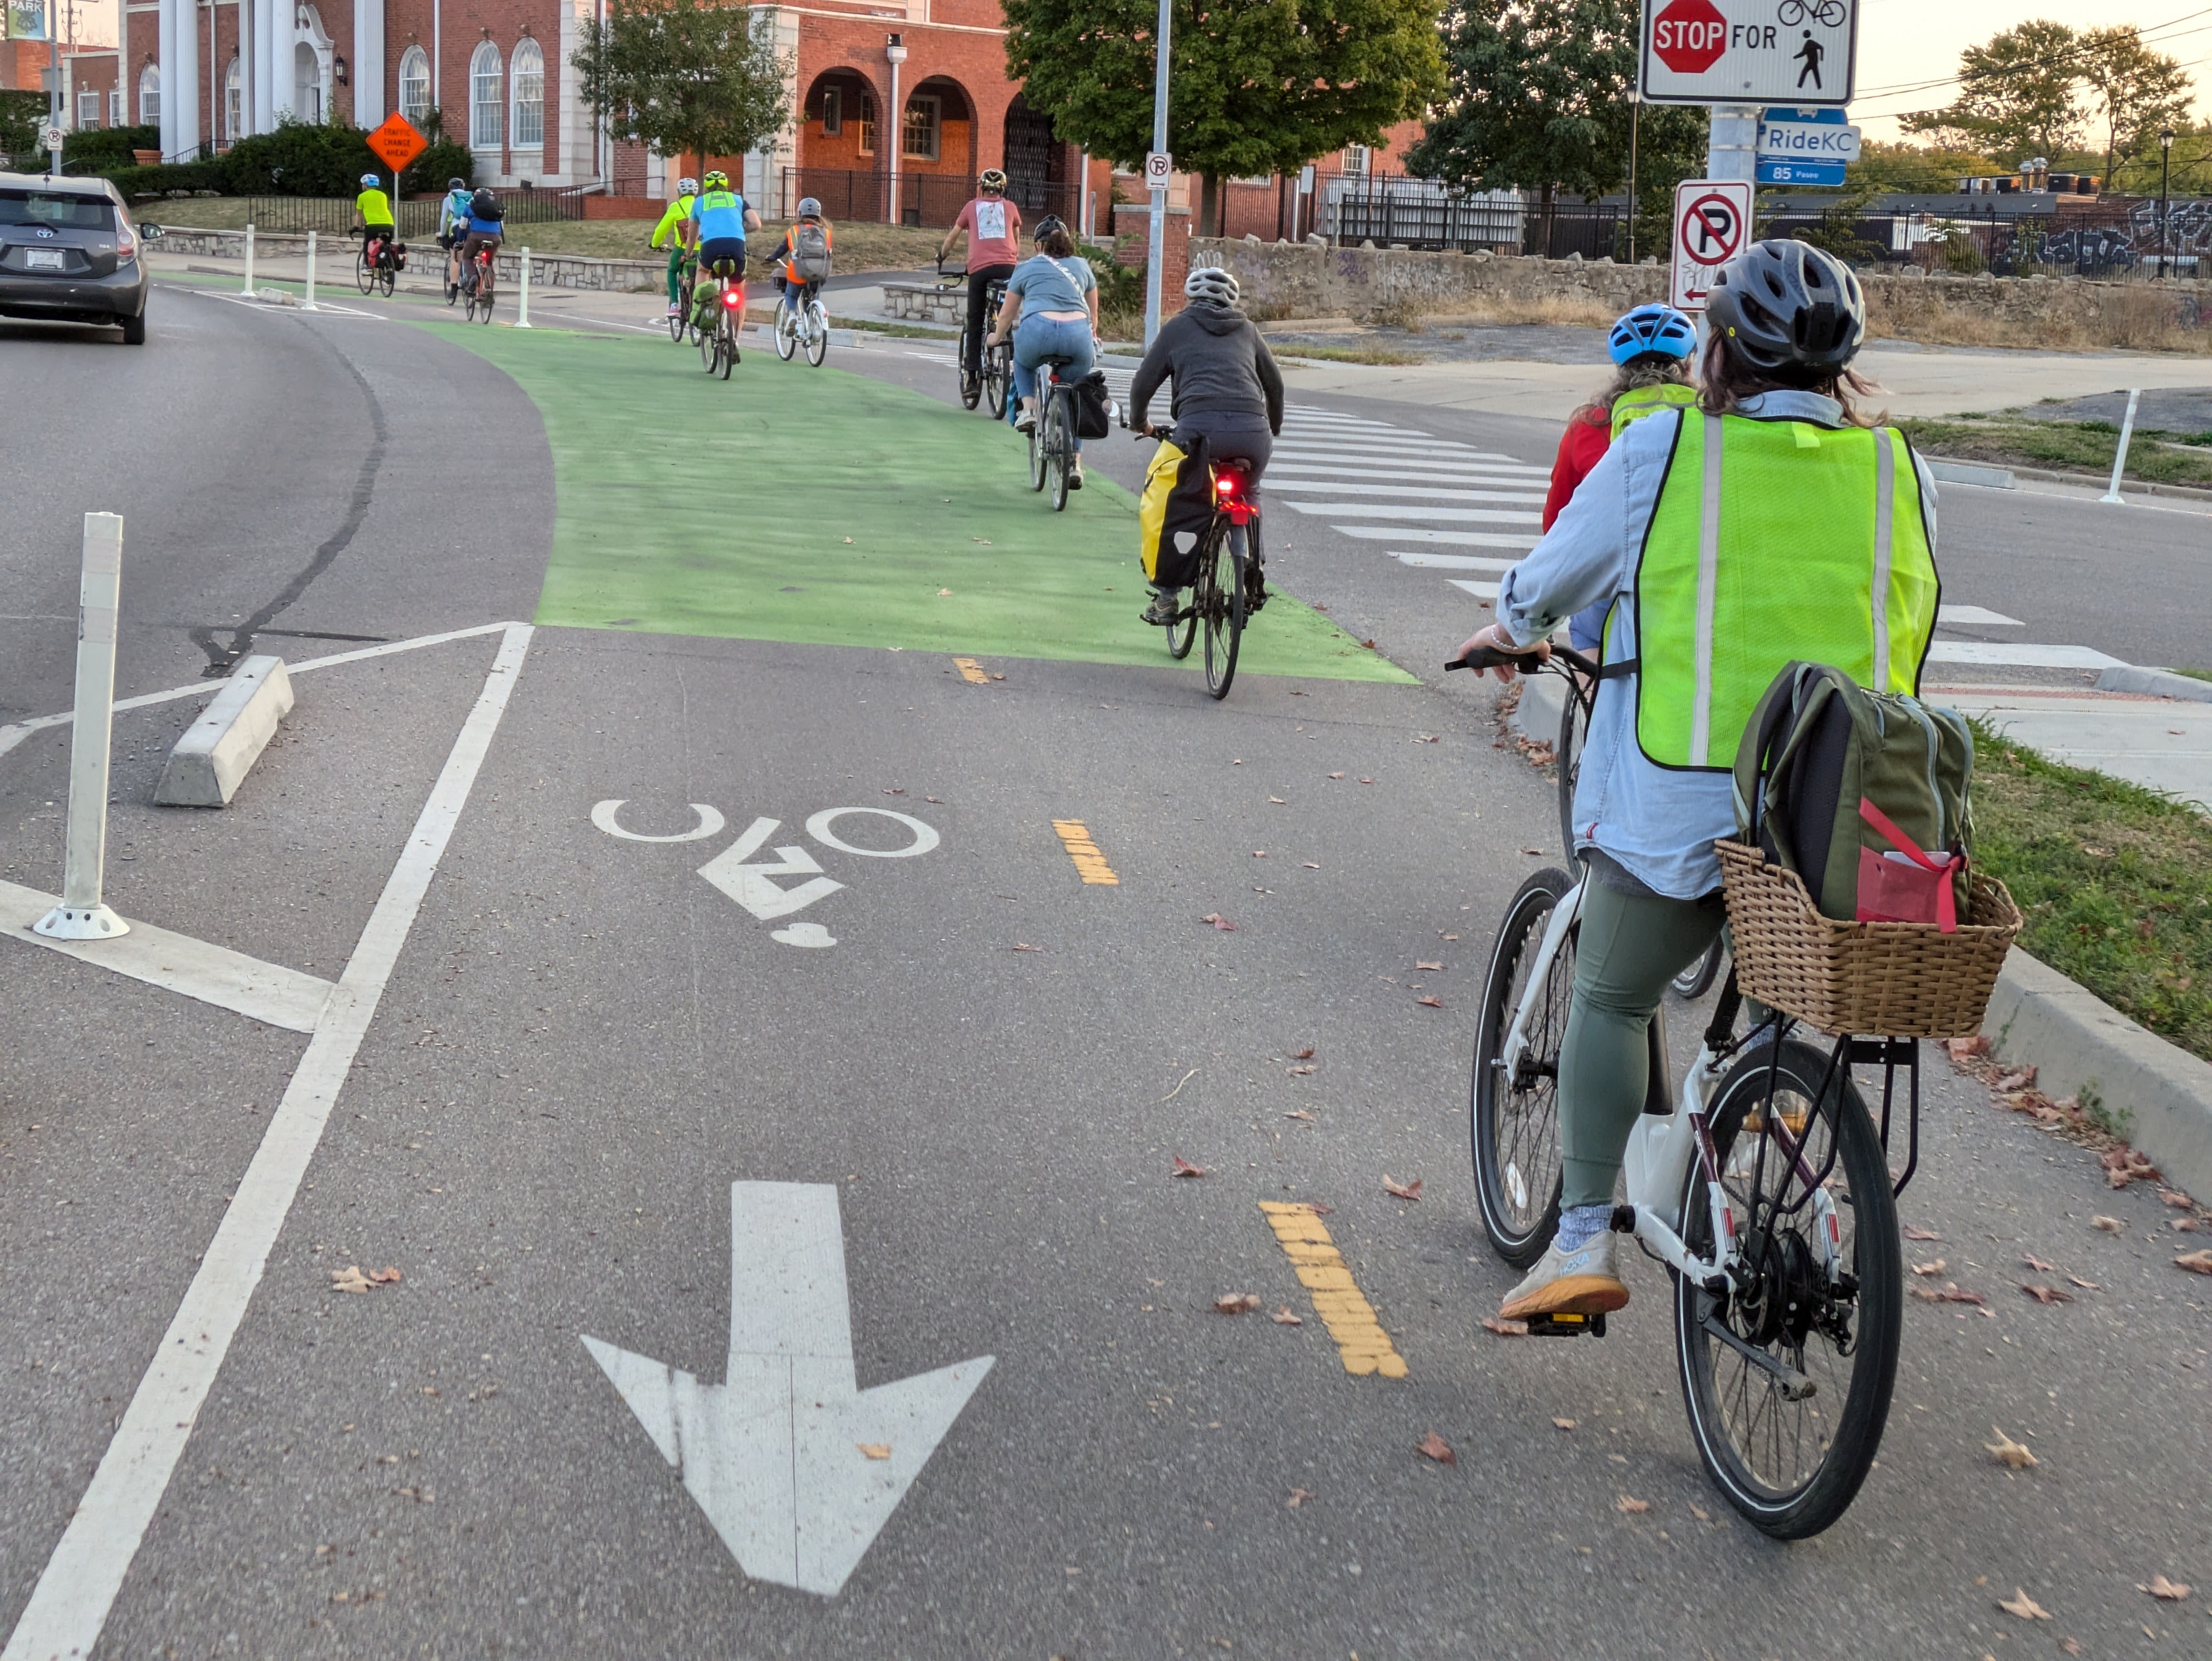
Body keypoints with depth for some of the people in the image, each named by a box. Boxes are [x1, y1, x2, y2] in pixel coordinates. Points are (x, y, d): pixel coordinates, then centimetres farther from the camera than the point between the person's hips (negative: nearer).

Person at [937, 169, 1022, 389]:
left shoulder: (972, 207, 17)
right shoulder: (1010, 207, 18)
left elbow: (952, 236, 27)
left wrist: (941, 256, 44)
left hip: (979, 268, 0)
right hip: (1007, 267, 0)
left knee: (974, 323, 5)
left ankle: (973, 372, 1)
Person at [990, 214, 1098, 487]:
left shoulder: (1027, 268, 22)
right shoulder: (1082, 266, 27)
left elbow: (1007, 314, 31)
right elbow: (1093, 313, 37)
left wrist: (997, 337, 51)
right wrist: (1092, 338, 57)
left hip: (1038, 331, -1)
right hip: (1078, 334, 2)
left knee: (1024, 362, 35)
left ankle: (1028, 409, 15)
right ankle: (1075, 462, 14)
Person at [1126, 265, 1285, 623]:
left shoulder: (1177, 327, 19)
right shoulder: (1247, 329, 26)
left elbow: (1144, 382, 18)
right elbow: (1275, 384, 33)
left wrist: (1139, 422, 37)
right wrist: (1273, 428, 51)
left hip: (1199, 428, -3)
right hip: (1253, 432, 3)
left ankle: (1167, 597, 10)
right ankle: (1254, 586, 30)